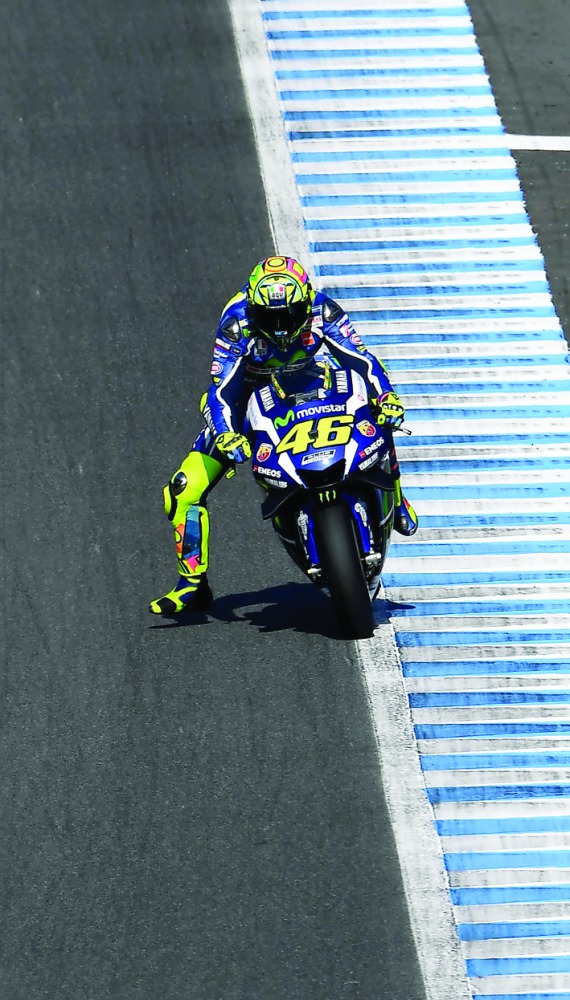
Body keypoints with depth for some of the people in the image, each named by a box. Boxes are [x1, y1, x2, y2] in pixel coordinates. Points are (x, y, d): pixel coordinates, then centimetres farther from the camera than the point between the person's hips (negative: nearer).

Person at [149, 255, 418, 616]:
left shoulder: (321, 310, -23)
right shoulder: (237, 324, -29)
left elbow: (361, 357, -21)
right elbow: (221, 388, -31)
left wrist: (386, 396, -39)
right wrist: (226, 436, -49)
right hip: (248, 404, -2)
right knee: (186, 488, -17)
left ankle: (395, 501, 17)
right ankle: (193, 583, -1)